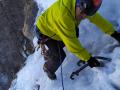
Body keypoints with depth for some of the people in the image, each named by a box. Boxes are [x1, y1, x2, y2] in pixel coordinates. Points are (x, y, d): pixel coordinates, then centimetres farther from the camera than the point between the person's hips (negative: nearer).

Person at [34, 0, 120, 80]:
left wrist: (113, 32, -10)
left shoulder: (84, 8, -21)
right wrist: (87, 58, -33)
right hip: (44, 31, -7)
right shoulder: (63, 14, -44)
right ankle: (48, 69, 21)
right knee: (60, 56, -10)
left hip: (53, 29, 7)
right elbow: (71, 41, -39)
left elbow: (97, 18, -9)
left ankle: (48, 55, 50)